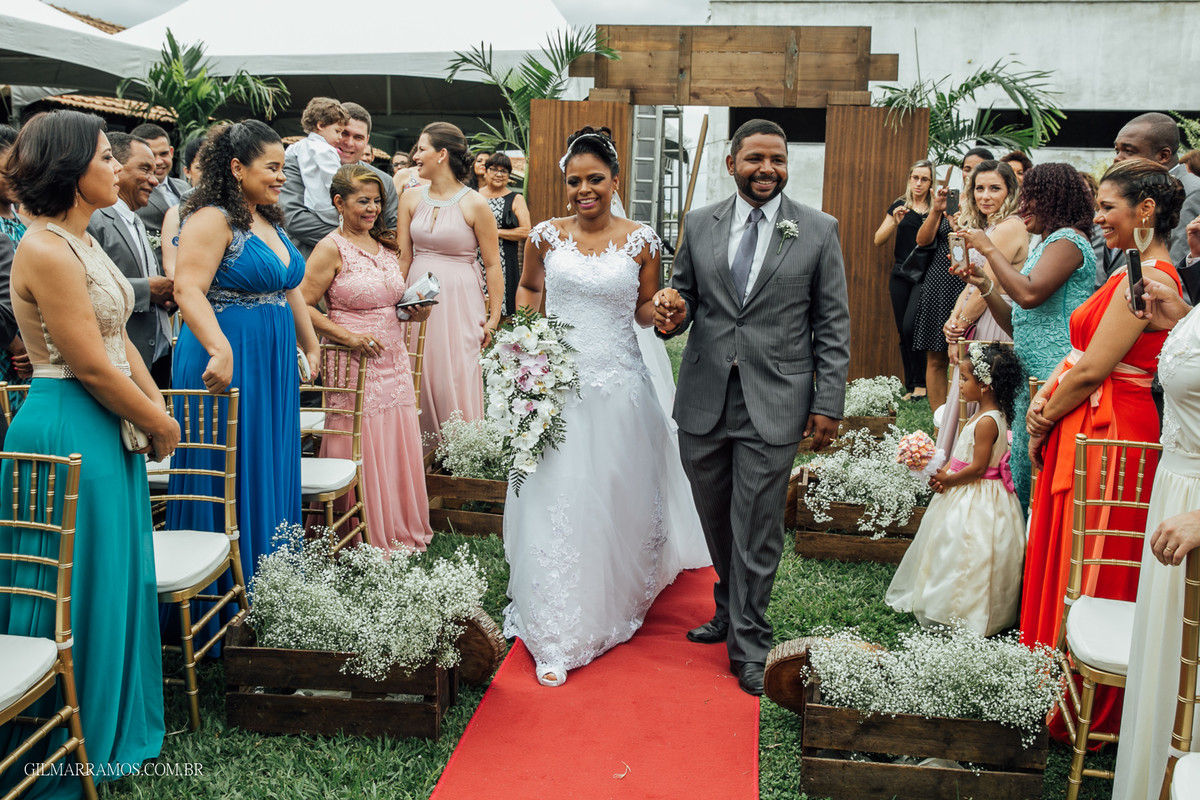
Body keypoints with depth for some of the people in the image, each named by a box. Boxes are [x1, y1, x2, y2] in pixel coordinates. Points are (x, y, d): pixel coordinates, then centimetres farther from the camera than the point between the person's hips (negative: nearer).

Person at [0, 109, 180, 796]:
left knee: (114, 578, 18)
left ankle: (111, 728, 35)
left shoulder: (80, 241, 11)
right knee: (75, 592, 4)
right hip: (69, 435, -9)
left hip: (108, 429, 9)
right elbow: (93, 367, -19)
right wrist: (160, 424, -8)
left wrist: (159, 409, 3)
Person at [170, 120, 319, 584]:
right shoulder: (212, 219, -13)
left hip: (274, 363, 9)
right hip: (230, 361, -9)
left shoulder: (270, 220, 14)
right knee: (231, 475, 0)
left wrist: (311, 346, 21)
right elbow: (188, 289, -24)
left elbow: (290, 290, 21)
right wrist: (220, 350, -35)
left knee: (272, 473, 15)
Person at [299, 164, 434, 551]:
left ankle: (401, 532, 24)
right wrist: (348, 336, -18)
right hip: (356, 362, -6)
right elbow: (302, 306, -12)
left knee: (398, 445, 9)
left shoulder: (386, 246, 14)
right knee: (362, 450, -1)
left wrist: (416, 310, 6)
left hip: (394, 361, 7)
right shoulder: (331, 249, -8)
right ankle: (367, 539, 13)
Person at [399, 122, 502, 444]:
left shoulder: (474, 205, -7)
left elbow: (493, 265, -6)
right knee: (420, 380, 6)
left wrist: (494, 318, -9)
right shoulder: (411, 200, 7)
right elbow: (403, 259, 9)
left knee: (456, 381, -3)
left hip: (459, 301, -4)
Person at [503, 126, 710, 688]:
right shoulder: (546, 236, 3)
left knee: (619, 499, 12)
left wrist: (664, 309, -13)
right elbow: (528, 289, 18)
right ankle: (557, 637, 8)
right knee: (556, 504, -1)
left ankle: (616, 605, 38)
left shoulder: (641, 241, 0)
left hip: (619, 384, 0)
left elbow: (645, 309, 8)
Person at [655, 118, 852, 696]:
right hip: (704, 401, 3)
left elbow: (832, 325, 1)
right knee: (716, 522, 15)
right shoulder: (700, 225, 7)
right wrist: (671, 315, -10)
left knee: (756, 531, 2)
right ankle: (729, 612, 38)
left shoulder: (819, 231, 0)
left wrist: (828, 404, -4)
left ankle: (749, 646, 19)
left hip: (773, 405, -3)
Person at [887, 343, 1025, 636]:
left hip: (979, 500, -10)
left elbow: (978, 467, -25)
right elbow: (962, 452, 10)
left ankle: (966, 612, 12)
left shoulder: (987, 422, -24)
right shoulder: (987, 414, 7)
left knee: (965, 553, 0)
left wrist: (949, 480, -13)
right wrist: (943, 473, -4)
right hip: (967, 494, 10)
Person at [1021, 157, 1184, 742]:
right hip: (1082, 430, 10)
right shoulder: (1138, 273, 15)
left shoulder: (1147, 277, -17)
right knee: (1059, 558, 17)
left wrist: (1044, 422, -9)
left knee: (1087, 571, 2)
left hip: (1106, 436, -10)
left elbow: (1093, 369, -20)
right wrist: (1045, 399, 1)